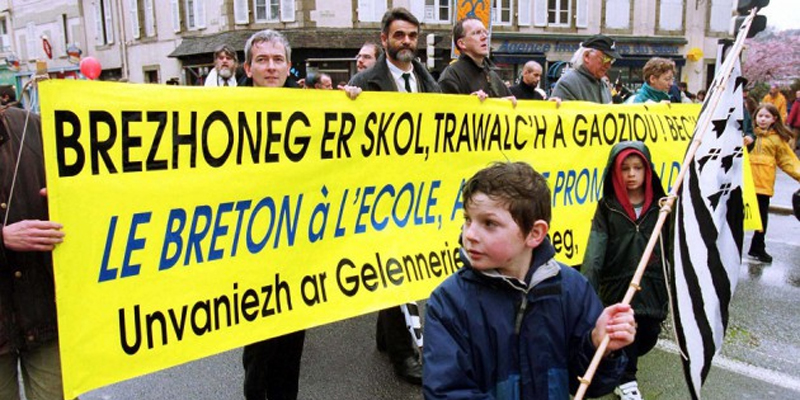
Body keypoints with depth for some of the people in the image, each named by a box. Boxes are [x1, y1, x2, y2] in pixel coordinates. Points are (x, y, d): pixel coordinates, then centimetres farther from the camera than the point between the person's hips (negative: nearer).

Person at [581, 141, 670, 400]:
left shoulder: (660, 206, 2)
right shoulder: (607, 208, -5)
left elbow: (672, 248, 4)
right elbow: (595, 253, -12)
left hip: (652, 288, 2)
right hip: (618, 288, -2)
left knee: (648, 337, 9)